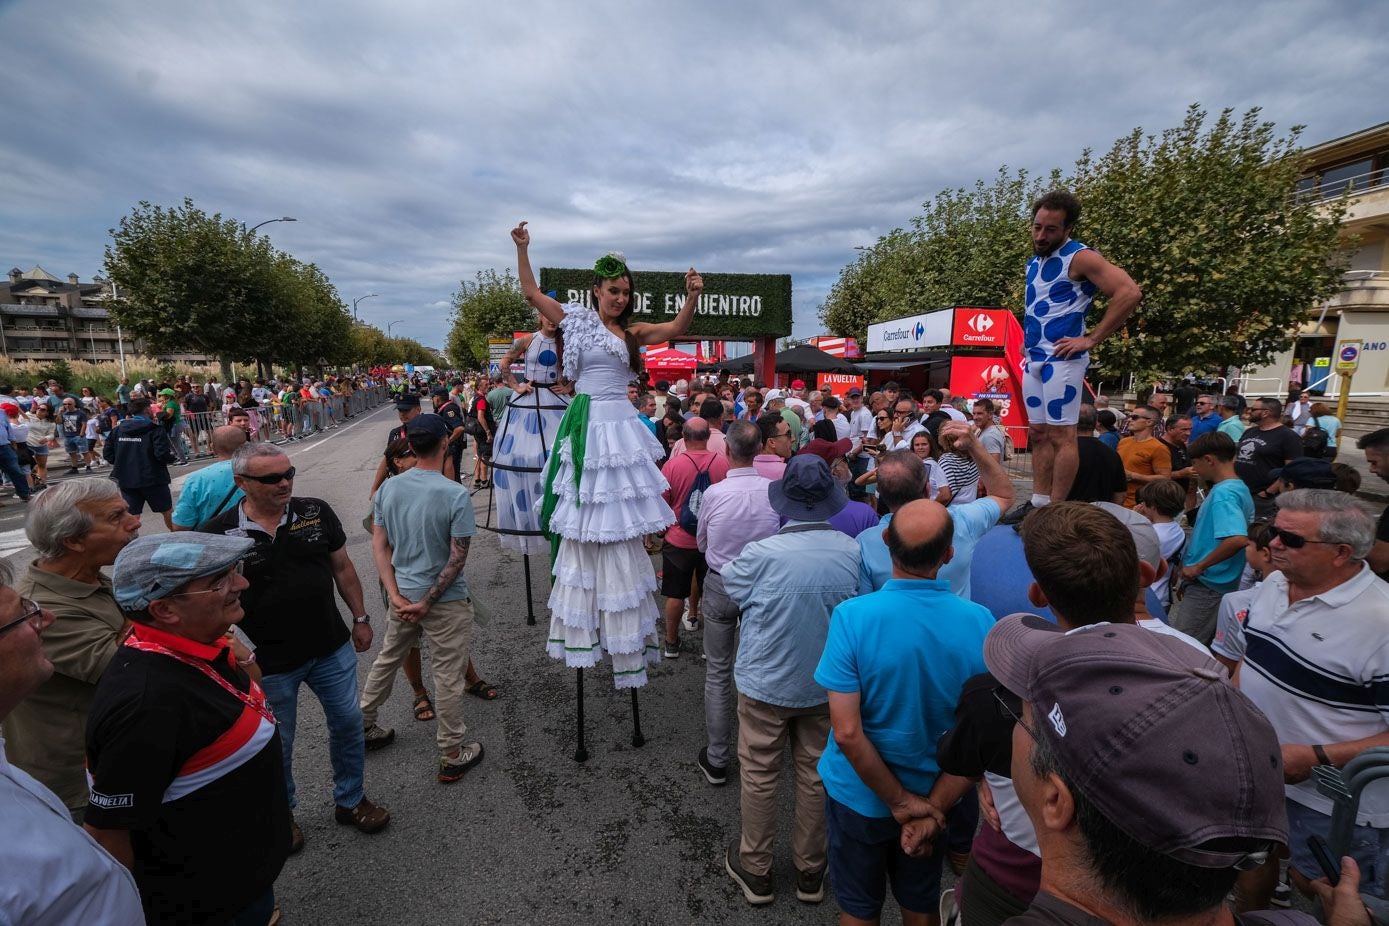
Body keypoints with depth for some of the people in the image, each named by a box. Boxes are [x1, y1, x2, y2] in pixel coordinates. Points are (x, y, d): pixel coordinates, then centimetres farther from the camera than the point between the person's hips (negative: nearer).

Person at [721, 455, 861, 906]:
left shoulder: (761, 554, -27)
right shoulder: (852, 552, -17)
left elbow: (731, 583, -6)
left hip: (766, 682, -3)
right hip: (825, 683, 3)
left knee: (759, 775, 17)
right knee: (816, 774, 20)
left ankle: (755, 870, 36)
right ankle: (810, 870, 40)